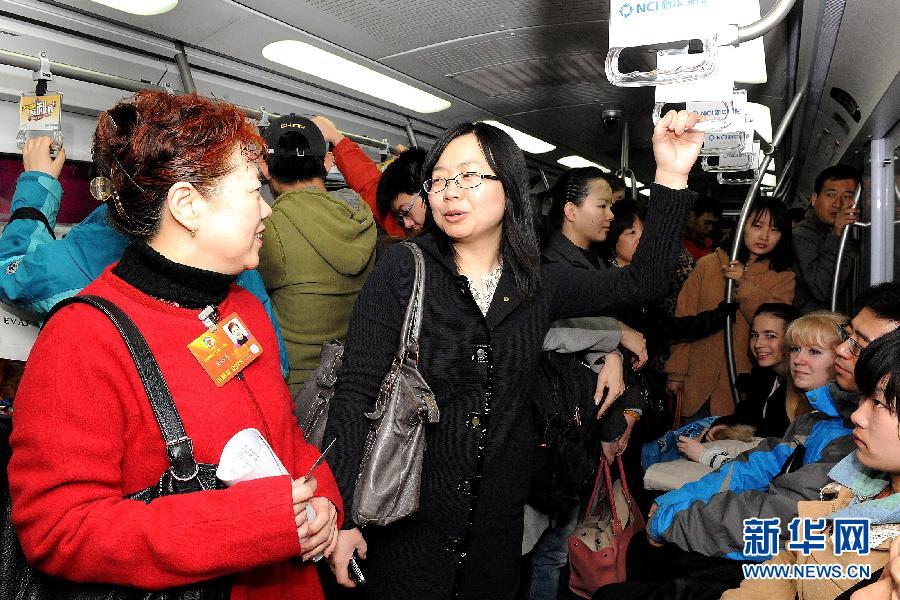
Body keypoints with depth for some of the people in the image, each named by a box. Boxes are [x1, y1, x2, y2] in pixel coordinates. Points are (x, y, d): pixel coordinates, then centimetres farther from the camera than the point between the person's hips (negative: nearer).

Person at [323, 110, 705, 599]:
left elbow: (643, 280, 4)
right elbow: (354, 395, -13)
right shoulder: (402, 271, -11)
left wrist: (672, 175, -5)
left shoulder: (539, 283, 0)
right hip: (406, 519, -3)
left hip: (497, 522, 4)